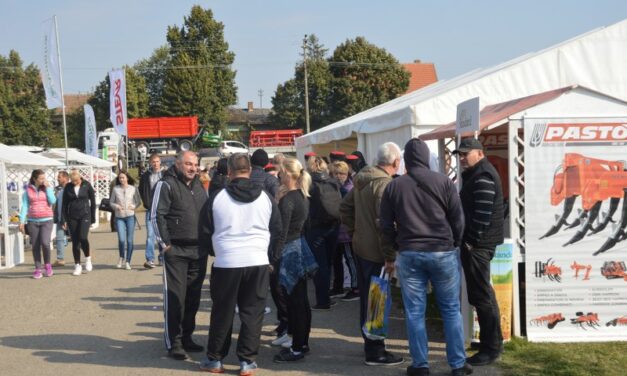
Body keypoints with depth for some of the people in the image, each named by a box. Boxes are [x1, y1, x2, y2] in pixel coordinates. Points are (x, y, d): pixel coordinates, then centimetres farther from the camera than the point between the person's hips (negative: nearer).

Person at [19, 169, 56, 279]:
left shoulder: (47, 188, 4)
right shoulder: (28, 190, 4)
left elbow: (52, 201, -8)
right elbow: (24, 206, 4)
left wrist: (48, 187, -8)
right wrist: (22, 221, -2)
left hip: (46, 220, -1)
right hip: (32, 221, 1)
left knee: (45, 243, -16)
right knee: (35, 246, 3)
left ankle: (47, 264, 7)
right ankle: (38, 269, 12)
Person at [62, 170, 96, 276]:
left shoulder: (87, 185, -2)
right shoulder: (68, 187, 3)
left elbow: (93, 201, 3)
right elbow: (64, 204, 7)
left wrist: (93, 218, 1)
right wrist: (65, 220, 3)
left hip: (85, 215, -3)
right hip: (72, 217, 3)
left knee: (83, 237, -20)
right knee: (75, 241, 3)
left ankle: (88, 259, 3)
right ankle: (77, 266, 12)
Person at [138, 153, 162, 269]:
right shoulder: (145, 176, 4)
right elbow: (141, 191, 12)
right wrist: (147, 204, 3)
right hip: (151, 209, 0)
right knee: (150, 234, -7)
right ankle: (150, 259, -9)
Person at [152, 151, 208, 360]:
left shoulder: (198, 186, 15)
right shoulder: (166, 185, -7)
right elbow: (156, 215, -11)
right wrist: (165, 243, -13)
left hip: (199, 251, 7)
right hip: (176, 251, -7)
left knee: (193, 296, 11)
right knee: (175, 296, -5)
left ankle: (186, 337, 23)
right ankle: (173, 343, 3)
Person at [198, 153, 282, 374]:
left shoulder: (217, 198, -2)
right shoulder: (266, 198, 3)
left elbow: (205, 232, 5)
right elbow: (277, 231, 10)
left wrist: (214, 252, 24)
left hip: (226, 263, 0)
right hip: (258, 262, 1)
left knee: (222, 312, 10)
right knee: (252, 312, 7)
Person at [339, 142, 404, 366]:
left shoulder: (362, 180, 10)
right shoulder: (385, 184, -18)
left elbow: (345, 207, 17)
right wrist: (390, 255, -19)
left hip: (360, 247, 9)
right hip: (375, 251, -9)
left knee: (366, 298, 18)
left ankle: (369, 342, 29)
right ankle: (375, 352, 5)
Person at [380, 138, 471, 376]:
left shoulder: (394, 186, 3)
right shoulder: (443, 182, -1)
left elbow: (386, 225, 6)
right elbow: (458, 220, 1)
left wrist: (389, 255, 17)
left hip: (409, 254, 1)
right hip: (443, 252, -1)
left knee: (414, 312, 7)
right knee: (451, 310, 8)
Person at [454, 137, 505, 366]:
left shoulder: (483, 177, -15)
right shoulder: (475, 175, 18)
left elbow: (483, 214, -22)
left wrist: (472, 241, -18)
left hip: (478, 244, -11)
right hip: (476, 242, 11)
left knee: (481, 295, -7)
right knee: (482, 293, 16)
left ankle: (491, 348, -1)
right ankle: (493, 340, 25)